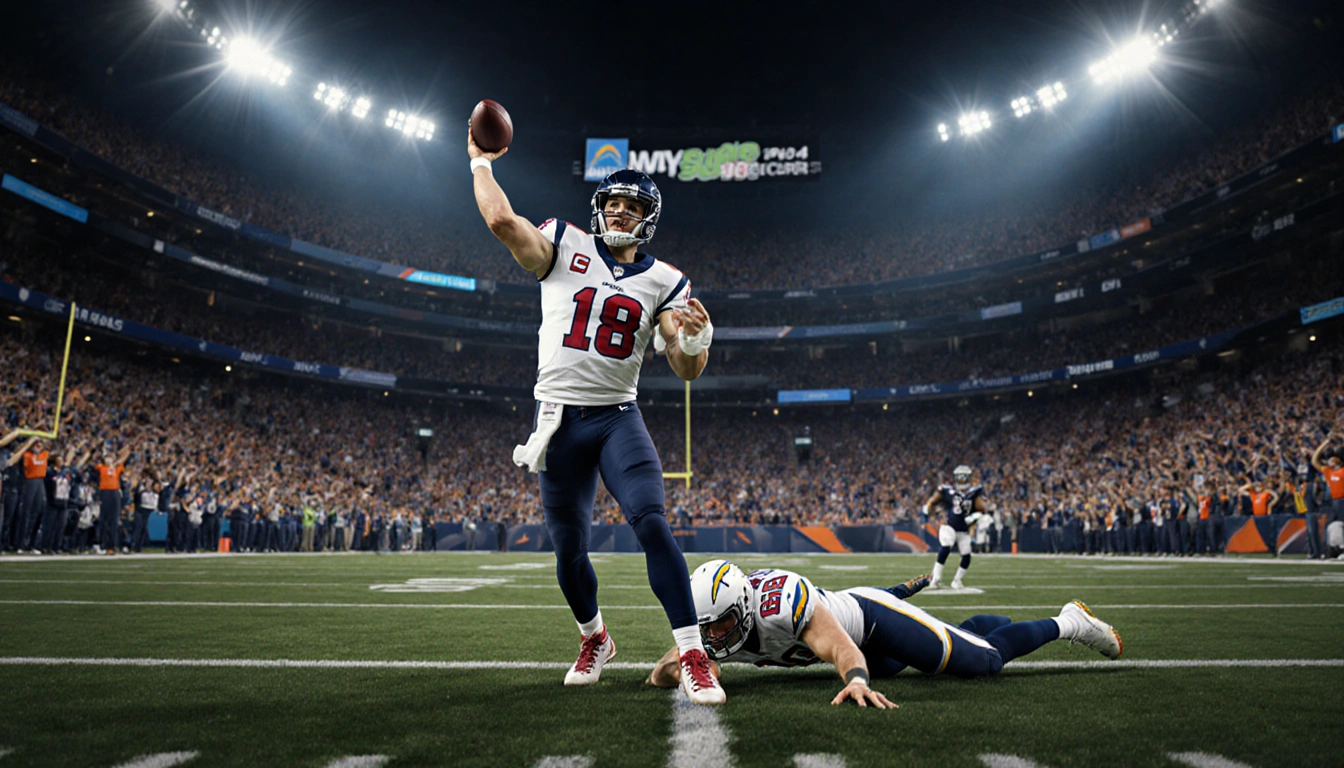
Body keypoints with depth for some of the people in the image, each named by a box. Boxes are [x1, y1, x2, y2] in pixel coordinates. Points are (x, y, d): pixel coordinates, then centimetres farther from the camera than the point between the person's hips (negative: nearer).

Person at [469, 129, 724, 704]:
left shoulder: (663, 282, 6)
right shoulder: (565, 248, 4)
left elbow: (686, 371, 0)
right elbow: (501, 219, -10)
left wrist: (695, 340, -21)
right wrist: (480, 162, 4)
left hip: (618, 419, 0)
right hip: (559, 420, 0)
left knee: (652, 523, -20)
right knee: (569, 550, 8)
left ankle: (692, 656, -12)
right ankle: (594, 640, 34)